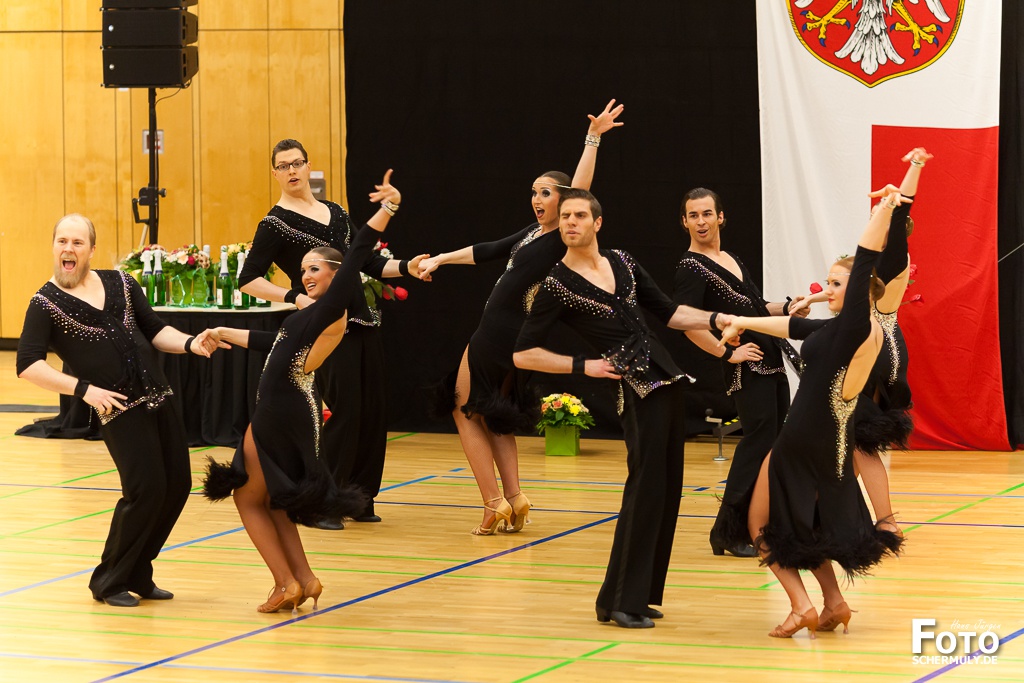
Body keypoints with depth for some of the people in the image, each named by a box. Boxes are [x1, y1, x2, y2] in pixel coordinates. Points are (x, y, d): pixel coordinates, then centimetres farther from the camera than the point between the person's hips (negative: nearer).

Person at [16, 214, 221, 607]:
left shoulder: (120, 284, 13)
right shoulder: (46, 303, -2)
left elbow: (154, 331, 18)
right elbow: (28, 365, -10)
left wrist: (189, 344, -2)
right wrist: (83, 389, -18)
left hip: (159, 398, 6)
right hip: (119, 409, -6)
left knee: (177, 486, 5)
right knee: (146, 490, -13)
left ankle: (138, 575, 21)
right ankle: (110, 583, 4)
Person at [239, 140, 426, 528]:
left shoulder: (335, 213, 16)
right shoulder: (276, 223, -3)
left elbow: (368, 263, 18)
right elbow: (249, 280, -9)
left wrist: (406, 267, 1)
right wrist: (294, 297, -20)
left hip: (361, 321, 6)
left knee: (373, 413, 4)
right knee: (344, 412, -12)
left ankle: (361, 498, 17)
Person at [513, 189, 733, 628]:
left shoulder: (622, 263, 11)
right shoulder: (557, 285, -6)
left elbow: (668, 313, 18)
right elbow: (524, 354, -6)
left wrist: (714, 320, 4)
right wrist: (582, 366, -10)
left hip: (663, 377, 7)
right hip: (635, 389, -7)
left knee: (666, 487, 8)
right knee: (647, 485, -11)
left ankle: (640, 593, 16)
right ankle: (620, 602, -5)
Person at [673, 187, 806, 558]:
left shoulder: (731, 259, 17)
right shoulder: (692, 267, -11)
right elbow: (686, 322, -24)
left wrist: (786, 308, 11)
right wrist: (727, 353, -21)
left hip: (771, 360, 9)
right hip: (747, 369, -9)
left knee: (778, 441, 9)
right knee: (759, 439, -11)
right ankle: (729, 532, -5)